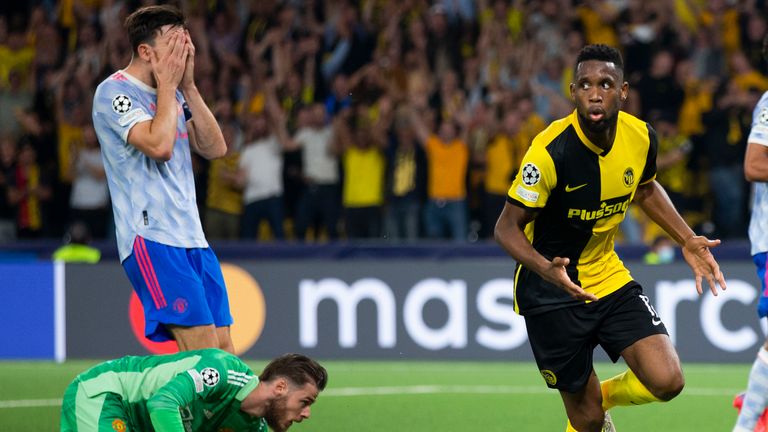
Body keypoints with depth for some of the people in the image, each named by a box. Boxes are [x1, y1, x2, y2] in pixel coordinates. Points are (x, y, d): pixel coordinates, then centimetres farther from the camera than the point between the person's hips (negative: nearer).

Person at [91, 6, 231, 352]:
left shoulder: (173, 95, 18)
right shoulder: (114, 92, -8)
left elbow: (214, 148, 11)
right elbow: (159, 145, -21)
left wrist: (188, 86, 4)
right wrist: (168, 84, -9)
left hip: (193, 239, 9)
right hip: (152, 241, -9)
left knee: (223, 353, 1)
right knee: (204, 353, -19)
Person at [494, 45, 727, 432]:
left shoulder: (640, 137, -8)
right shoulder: (551, 151, -25)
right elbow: (507, 228, -20)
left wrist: (688, 241, 7)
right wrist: (546, 269, -38)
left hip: (610, 279, 5)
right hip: (552, 293, -5)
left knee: (666, 381, -12)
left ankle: (603, 396, 20)